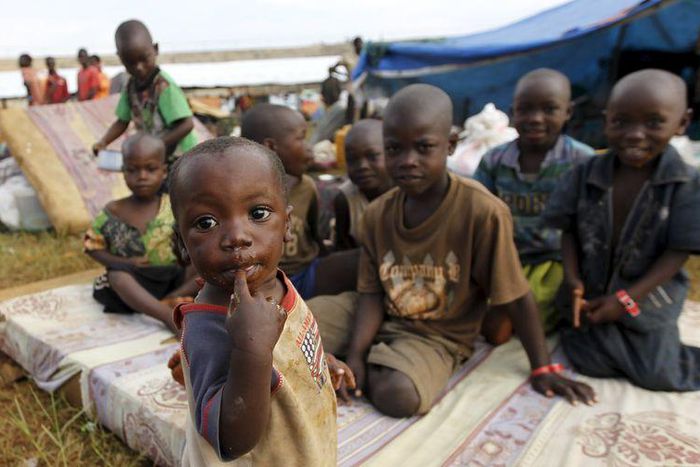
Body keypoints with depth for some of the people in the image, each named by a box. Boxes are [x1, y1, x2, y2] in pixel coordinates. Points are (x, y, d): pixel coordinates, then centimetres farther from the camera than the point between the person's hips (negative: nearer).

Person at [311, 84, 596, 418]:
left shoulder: (483, 211, -23)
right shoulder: (377, 213, -7)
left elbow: (516, 299, -15)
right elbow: (372, 293, -4)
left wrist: (542, 369, -8)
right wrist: (354, 355, -18)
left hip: (437, 335, -3)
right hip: (382, 318, 3)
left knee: (398, 395, -32)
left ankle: (376, 364, -3)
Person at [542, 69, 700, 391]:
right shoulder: (585, 175, -8)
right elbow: (569, 231, -1)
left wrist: (627, 299, -18)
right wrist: (572, 277, -16)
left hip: (647, 300, -1)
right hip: (591, 295, 1)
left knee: (658, 375, 0)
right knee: (594, 365, -2)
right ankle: (572, 327, 28)